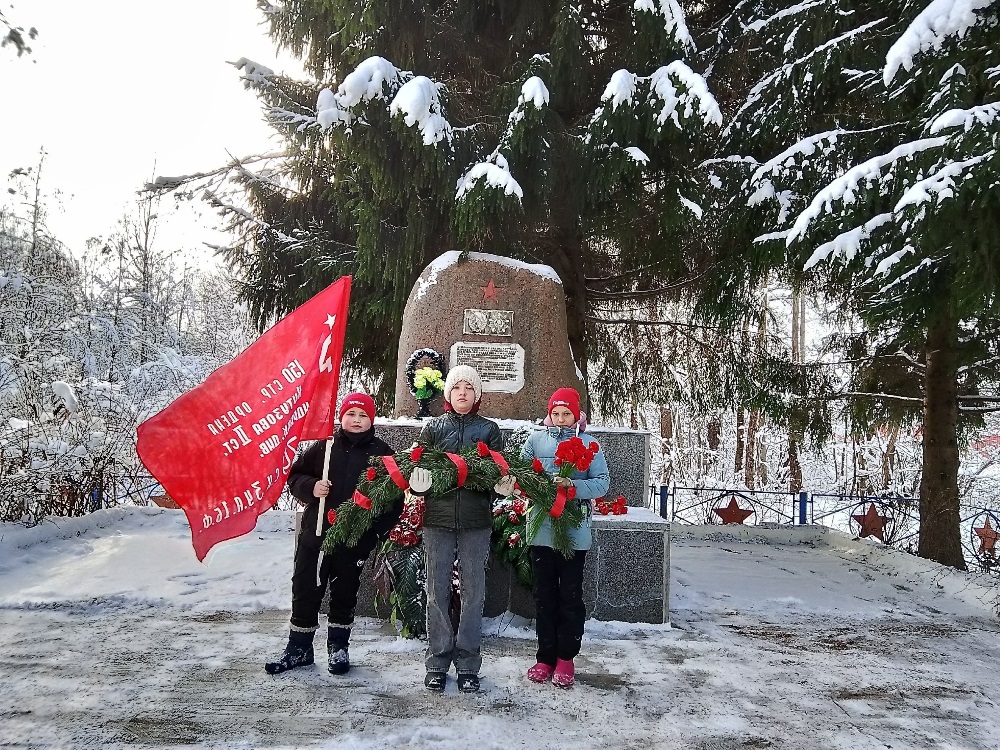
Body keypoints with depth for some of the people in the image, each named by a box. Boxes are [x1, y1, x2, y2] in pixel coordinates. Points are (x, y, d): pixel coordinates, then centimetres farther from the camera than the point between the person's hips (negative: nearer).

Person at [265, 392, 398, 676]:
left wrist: (375, 532, -10)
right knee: (305, 590, 9)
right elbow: (295, 476, 9)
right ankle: (299, 647, 25)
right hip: (315, 534, 2)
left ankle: (338, 647, 30)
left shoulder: (381, 453, -1)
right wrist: (310, 487, -13)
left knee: (345, 594, 12)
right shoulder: (323, 447, 3)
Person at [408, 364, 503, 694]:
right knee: (437, 592, 4)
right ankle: (437, 662, 15)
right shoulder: (433, 427, 9)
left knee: (473, 592, 5)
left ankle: (468, 664, 15)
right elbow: (416, 468, 4)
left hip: (476, 522, 0)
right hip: (438, 518, 0)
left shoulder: (489, 429, 9)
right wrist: (420, 479, -17)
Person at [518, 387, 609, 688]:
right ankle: (545, 657, 21)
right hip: (541, 530, 2)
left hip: (574, 532, -2)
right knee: (544, 596, 9)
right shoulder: (536, 440, 6)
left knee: (571, 596, 5)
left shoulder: (588, 443, 1)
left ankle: (566, 658, 18)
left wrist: (574, 485, -20)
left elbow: (603, 482, -5)